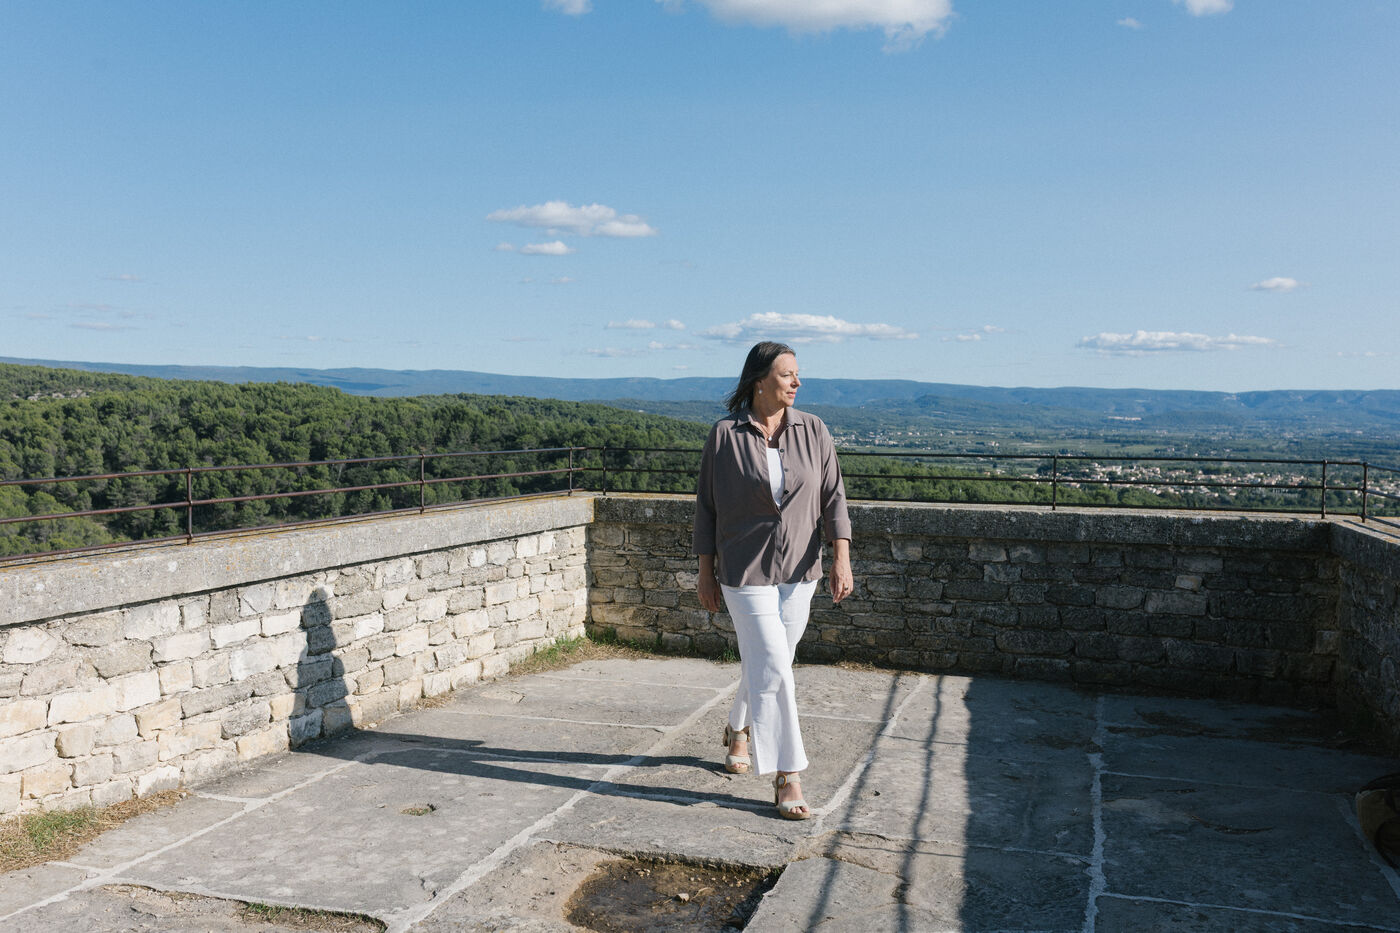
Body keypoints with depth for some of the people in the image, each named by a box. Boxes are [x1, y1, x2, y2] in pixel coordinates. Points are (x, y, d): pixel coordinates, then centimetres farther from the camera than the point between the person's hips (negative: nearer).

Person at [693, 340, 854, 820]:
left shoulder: (812, 430, 0)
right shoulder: (725, 435, -7)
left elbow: (834, 496, 0)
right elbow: (707, 506, -1)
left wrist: (841, 557, -11)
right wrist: (705, 572, -1)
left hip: (799, 570, 4)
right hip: (745, 570, -4)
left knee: (765, 663, 16)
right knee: (773, 670, -9)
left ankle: (739, 730, 44)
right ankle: (786, 779, -1)